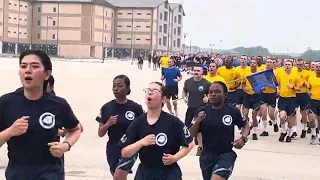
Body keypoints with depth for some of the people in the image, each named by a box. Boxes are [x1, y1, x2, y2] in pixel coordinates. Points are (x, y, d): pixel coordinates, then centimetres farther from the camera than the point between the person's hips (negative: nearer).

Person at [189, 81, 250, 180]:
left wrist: (243, 138, -7)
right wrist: (198, 121, -18)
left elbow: (246, 125, 11)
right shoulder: (202, 111, -3)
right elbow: (191, 134, -1)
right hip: (207, 155, 4)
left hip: (226, 155, -3)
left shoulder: (233, 111, -7)